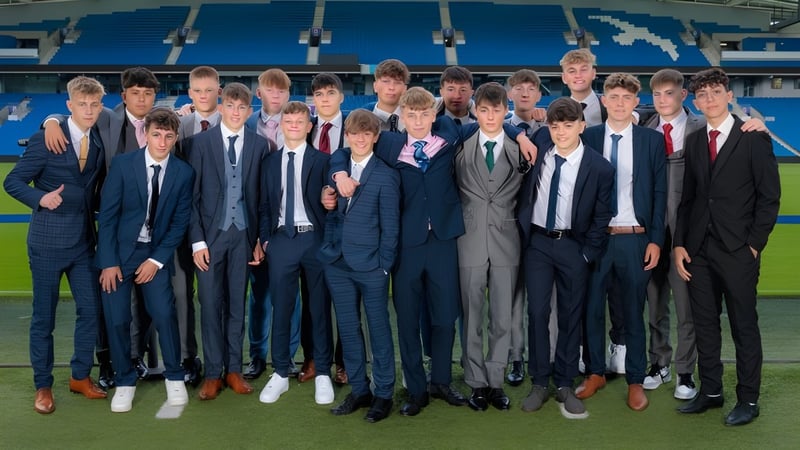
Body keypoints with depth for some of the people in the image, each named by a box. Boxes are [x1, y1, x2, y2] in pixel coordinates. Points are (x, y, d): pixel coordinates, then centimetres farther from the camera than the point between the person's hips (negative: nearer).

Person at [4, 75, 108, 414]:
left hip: (84, 240, 5)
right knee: (44, 316, 6)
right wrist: (41, 198, -24)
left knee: (91, 309, 7)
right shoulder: (45, 140, -10)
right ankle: (43, 386, 19)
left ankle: (80, 376, 25)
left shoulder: (99, 141, 6)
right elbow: (12, 182, -8)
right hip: (49, 240, -4)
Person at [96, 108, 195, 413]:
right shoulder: (122, 164, -8)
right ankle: (124, 381, 18)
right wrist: (109, 262, -10)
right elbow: (107, 215, -7)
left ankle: (174, 377, 12)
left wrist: (157, 259, -9)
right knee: (117, 319, 0)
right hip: (119, 251, 0)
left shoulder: (184, 173, -5)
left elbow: (180, 222, -2)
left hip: (156, 253, 1)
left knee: (165, 314, -9)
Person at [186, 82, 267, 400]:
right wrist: (197, 240, -7)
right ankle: (213, 373, 12)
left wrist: (261, 239, 1)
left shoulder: (259, 145, 4)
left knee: (237, 304, 9)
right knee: (210, 304, 2)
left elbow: (262, 195, 5)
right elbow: (192, 195, -1)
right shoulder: (200, 142, 1)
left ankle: (233, 370, 19)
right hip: (211, 233, -1)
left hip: (243, 234, 1)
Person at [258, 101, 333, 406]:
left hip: (315, 239, -2)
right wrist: (265, 238, 3)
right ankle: (280, 373, 17)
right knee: (281, 309, 5)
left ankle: (322, 374, 16)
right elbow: (265, 204, 12)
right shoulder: (271, 162, 12)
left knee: (320, 309, 5)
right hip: (281, 240, 2)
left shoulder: (322, 160, 2)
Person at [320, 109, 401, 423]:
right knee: (347, 328, 11)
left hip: (371, 266, -4)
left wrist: (384, 265, -8)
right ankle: (359, 390, 24)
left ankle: (384, 394, 17)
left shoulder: (386, 176, -6)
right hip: (337, 263, 4)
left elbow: (390, 227, -6)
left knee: (379, 329, 6)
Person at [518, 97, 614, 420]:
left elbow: (601, 217, -3)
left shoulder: (599, 168, -11)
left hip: (573, 246, -1)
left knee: (571, 315, 7)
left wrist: (587, 254, -5)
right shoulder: (540, 144, -4)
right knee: (537, 312, 0)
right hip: (537, 242, 2)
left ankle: (565, 385, 19)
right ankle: (539, 383, 13)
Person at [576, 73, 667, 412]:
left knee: (633, 312, 7)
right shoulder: (587, 137, 4)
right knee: (592, 309, 8)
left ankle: (635, 381, 20)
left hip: (635, 239, -1)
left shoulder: (652, 140, 2)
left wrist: (655, 240, -4)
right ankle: (595, 373, 25)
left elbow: (660, 192, 2)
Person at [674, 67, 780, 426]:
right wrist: (679, 244, 5)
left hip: (737, 250, -4)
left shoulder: (753, 139, -3)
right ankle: (710, 391, 23)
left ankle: (748, 399, 15)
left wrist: (754, 244, -9)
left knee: (744, 326, 4)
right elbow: (687, 198, 12)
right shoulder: (694, 142, 11)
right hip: (698, 249, 5)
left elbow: (770, 196, -5)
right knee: (704, 324, 10)